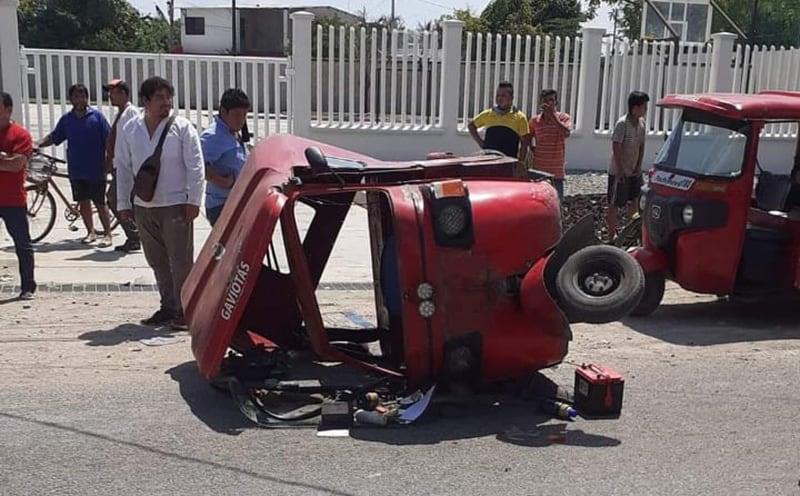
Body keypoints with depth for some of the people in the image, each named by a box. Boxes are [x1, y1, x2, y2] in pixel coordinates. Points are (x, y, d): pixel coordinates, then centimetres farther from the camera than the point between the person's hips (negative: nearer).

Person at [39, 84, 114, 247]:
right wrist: (37, 145, -3)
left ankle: (108, 234, 7)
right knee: (83, 202, 9)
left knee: (100, 203, -1)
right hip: (76, 170, 4)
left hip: (96, 170, -4)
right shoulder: (66, 119, 7)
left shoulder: (96, 116, -2)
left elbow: (108, 139, -2)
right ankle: (91, 232, 22)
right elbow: (54, 137, 12)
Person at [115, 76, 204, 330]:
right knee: (157, 261, 12)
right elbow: (123, 168, 11)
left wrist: (193, 201, -11)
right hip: (143, 206, 5)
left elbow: (195, 166, -6)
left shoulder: (182, 127, -4)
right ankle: (168, 307, 23)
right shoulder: (130, 130, 7)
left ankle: (183, 310, 5)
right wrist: (123, 203, 8)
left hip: (175, 205, -4)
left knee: (180, 260, -3)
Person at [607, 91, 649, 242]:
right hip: (619, 172, -7)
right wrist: (620, 170, -19)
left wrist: (639, 166, 2)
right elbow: (616, 147, -20)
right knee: (614, 204, 1)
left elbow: (641, 146, 11)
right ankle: (612, 236, 9)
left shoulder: (641, 123, 4)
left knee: (635, 202, 13)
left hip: (634, 171, 7)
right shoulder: (622, 123, -18)